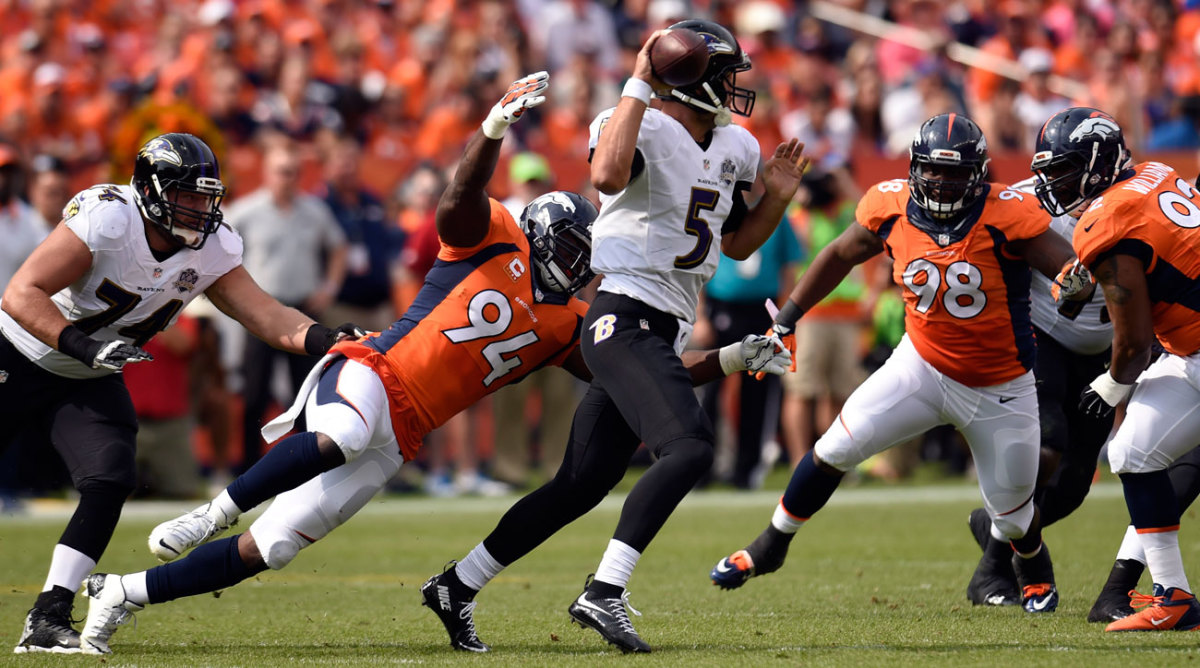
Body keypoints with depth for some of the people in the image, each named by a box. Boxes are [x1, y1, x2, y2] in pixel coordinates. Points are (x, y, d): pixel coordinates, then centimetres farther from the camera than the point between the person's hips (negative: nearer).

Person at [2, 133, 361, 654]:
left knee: (110, 484, -14)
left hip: (91, 382, 5)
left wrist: (331, 340, -29)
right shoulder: (105, 220, -29)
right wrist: (84, 346, -41)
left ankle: (47, 620, -9)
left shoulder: (212, 250, -10)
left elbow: (269, 318, -12)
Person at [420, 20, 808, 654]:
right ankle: (604, 593, -28)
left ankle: (457, 585, 19)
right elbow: (607, 177, -34)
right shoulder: (643, 128, -11)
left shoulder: (732, 150, 15)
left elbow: (737, 245, 26)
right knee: (689, 447, -27)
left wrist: (777, 196, 9)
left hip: (663, 334, 9)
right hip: (625, 321, -9)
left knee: (581, 485, 9)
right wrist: (638, 85, -29)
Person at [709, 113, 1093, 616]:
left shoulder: (1006, 215, -24)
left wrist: (1076, 281, -47)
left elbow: (1074, 271, -22)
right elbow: (840, 256, 6)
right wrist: (785, 320, 8)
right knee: (836, 449, -11)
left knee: (1012, 516, 10)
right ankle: (770, 548, 10)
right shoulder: (892, 208, -12)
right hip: (923, 364, 2)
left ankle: (1035, 570, 47)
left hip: (999, 390, -2)